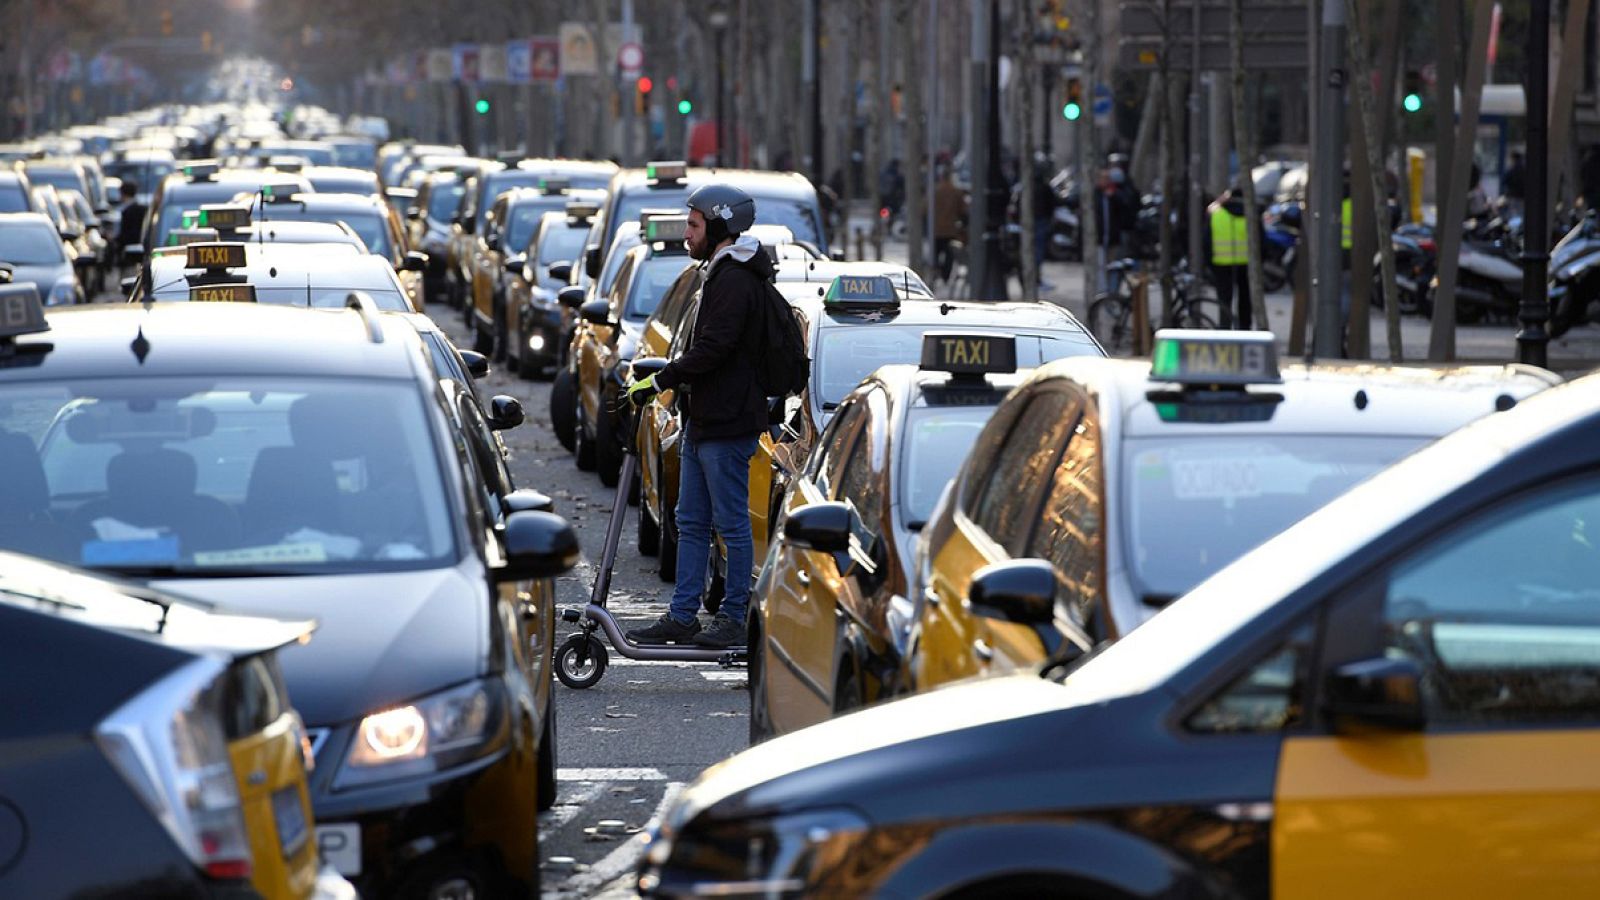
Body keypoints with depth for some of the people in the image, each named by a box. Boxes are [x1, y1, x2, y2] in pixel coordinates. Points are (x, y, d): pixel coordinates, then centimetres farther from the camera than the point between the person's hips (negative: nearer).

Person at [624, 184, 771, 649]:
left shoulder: (735, 282, -16)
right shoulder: (720, 274, 17)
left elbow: (712, 350, -23)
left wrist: (658, 381, -19)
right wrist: (674, 383, 14)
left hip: (727, 425, -11)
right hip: (703, 420, 11)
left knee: (732, 524, -2)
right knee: (692, 523, 12)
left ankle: (734, 618, 4)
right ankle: (682, 616, 16)